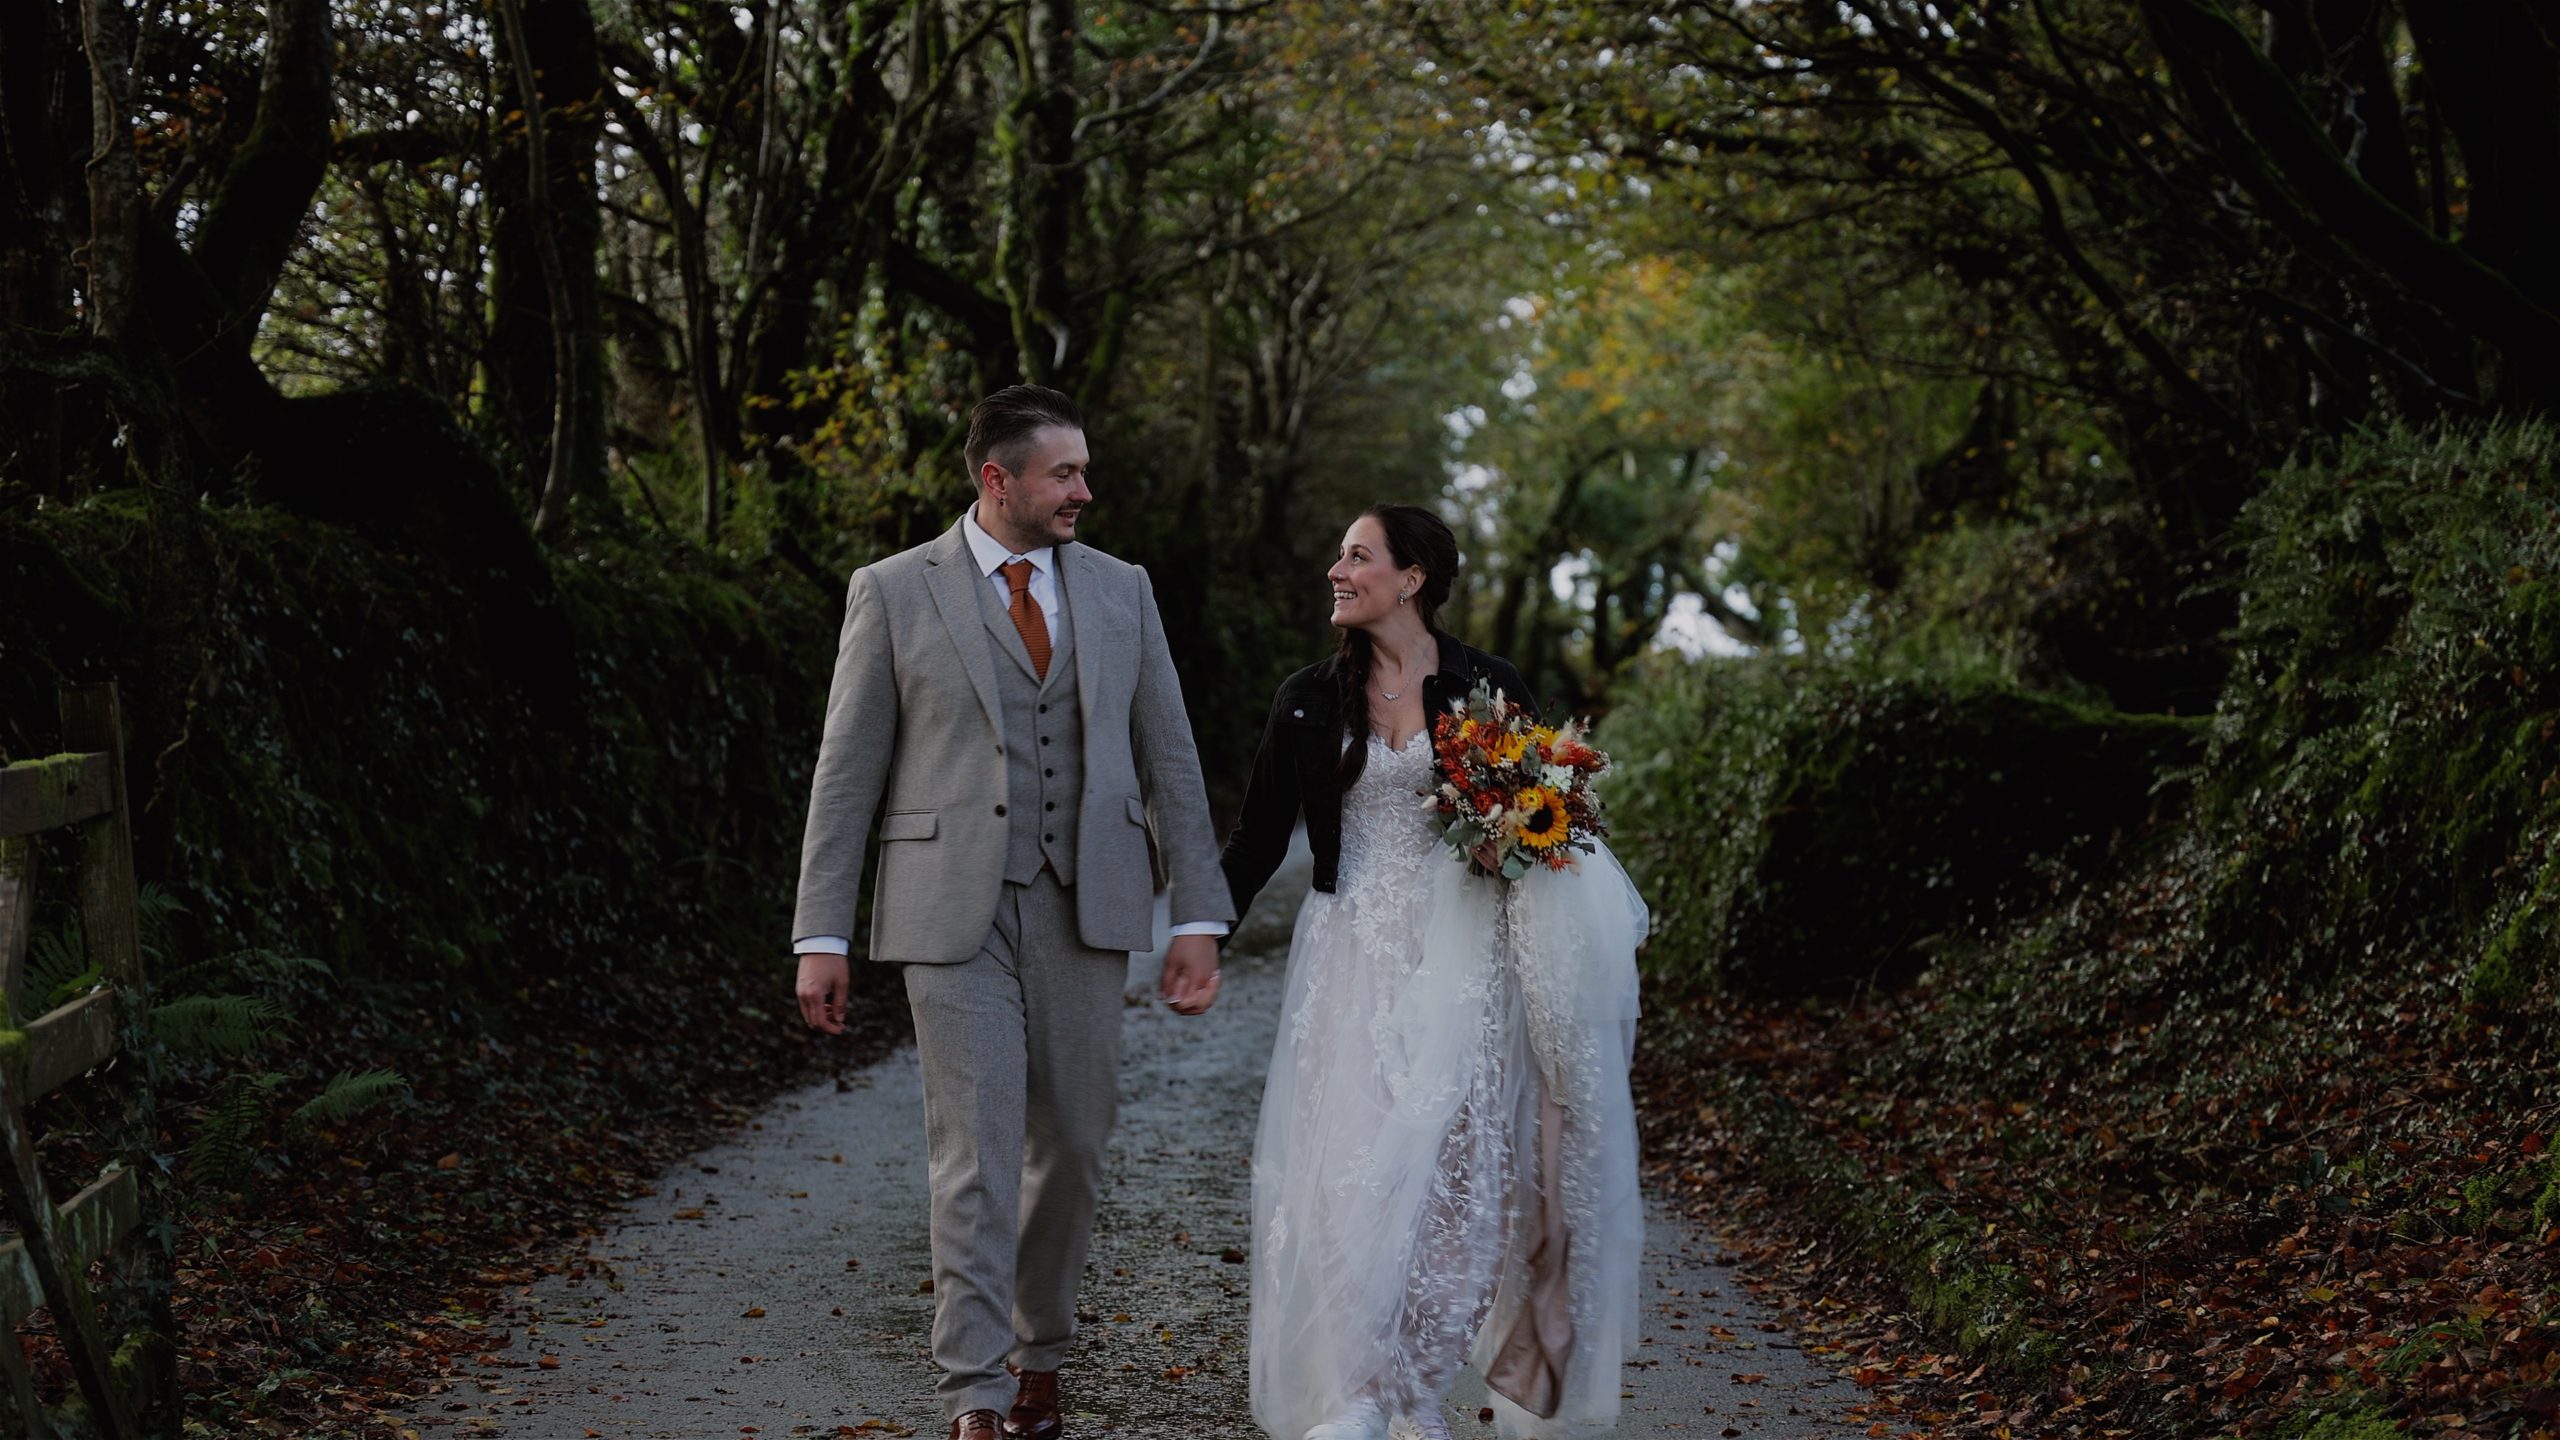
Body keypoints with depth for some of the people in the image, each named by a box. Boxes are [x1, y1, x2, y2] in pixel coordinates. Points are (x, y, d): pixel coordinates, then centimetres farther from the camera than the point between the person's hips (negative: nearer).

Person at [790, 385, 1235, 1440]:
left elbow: (1169, 759, 10)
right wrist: (822, 936, -3)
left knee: (1071, 1149, 10)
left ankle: (1038, 1354, 29)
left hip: (1086, 915, 3)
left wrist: (1197, 918, 3)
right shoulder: (893, 592, 0)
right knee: (975, 1157, -6)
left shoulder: (1121, 592, 9)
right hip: (954, 917, -3)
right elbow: (847, 772, 1)